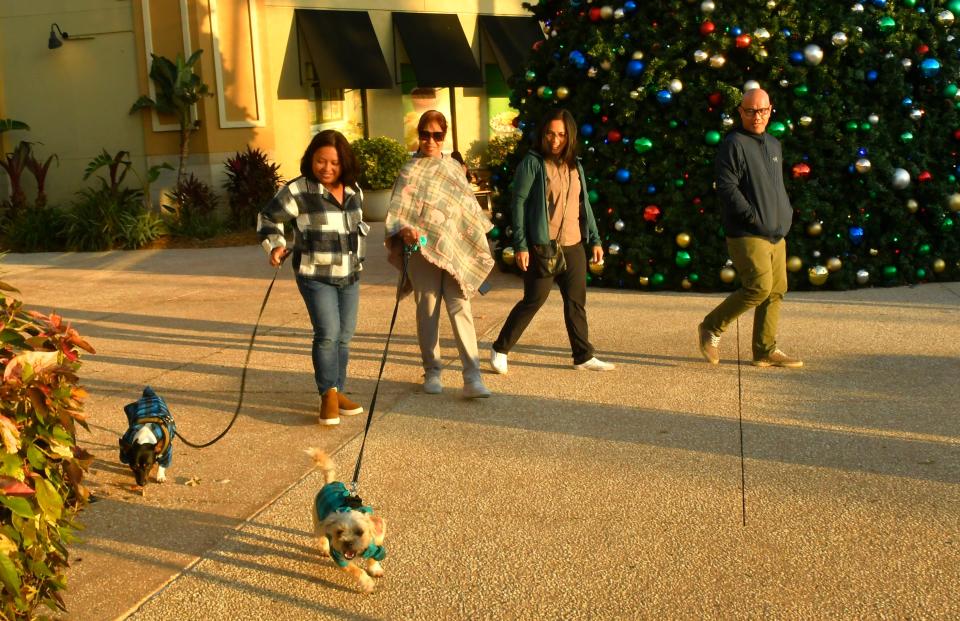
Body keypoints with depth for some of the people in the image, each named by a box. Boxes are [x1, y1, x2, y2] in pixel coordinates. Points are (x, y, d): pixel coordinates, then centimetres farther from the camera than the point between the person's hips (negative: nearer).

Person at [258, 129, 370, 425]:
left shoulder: (354, 191, 5)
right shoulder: (298, 190, -13)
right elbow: (268, 218, -4)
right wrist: (275, 246, -16)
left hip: (350, 275, 6)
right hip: (315, 276, -6)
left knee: (344, 336, 10)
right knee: (328, 333, -15)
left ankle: (336, 391, 22)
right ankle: (328, 394, -2)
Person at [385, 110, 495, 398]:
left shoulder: (454, 167, 15)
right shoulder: (410, 171, 2)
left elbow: (468, 207, 22)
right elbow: (397, 211, -8)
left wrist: (478, 243, 20)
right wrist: (404, 230, -29)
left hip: (455, 250, 2)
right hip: (422, 249, -2)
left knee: (460, 308, -7)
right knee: (427, 310, 4)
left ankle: (472, 377, -12)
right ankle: (432, 372, 18)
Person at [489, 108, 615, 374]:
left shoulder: (575, 165, 13)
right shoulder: (532, 163, -6)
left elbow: (584, 204, 17)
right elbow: (519, 203, -10)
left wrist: (595, 239, 12)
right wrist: (520, 245, -15)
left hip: (574, 246, 6)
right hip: (542, 246, -6)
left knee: (576, 301, 9)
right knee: (533, 300, -3)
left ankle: (583, 356, 19)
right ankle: (500, 349, 12)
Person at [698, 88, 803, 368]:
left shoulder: (774, 144, 19)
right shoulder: (734, 144, -7)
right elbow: (726, 187, -16)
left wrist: (786, 214, 12)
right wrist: (754, 218, -18)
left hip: (776, 234, 8)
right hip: (747, 235, -8)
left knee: (776, 291, 6)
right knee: (759, 287, -15)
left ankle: (766, 351, 13)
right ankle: (711, 328, 1)